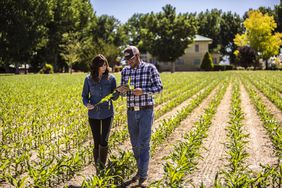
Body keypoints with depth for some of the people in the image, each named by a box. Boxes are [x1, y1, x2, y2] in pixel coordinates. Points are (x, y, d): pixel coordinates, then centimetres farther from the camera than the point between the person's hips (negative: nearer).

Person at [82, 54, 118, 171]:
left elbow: (114, 97, -1)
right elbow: (84, 95, 5)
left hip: (107, 114, -1)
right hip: (93, 114, 1)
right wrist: (86, 104, -16)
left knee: (104, 141, -7)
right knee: (96, 142, 5)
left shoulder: (111, 78, -5)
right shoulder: (89, 79, -4)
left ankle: (103, 165, 13)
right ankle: (97, 166, 21)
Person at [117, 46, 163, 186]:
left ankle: (143, 176, -1)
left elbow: (159, 87, -10)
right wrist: (120, 89, -14)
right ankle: (141, 170, 28)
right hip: (131, 112, 5)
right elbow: (124, 93, 11)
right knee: (135, 143, 11)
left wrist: (142, 91, -25)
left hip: (146, 111, -5)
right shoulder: (125, 71, 7)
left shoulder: (150, 68, -7)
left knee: (143, 144, -9)